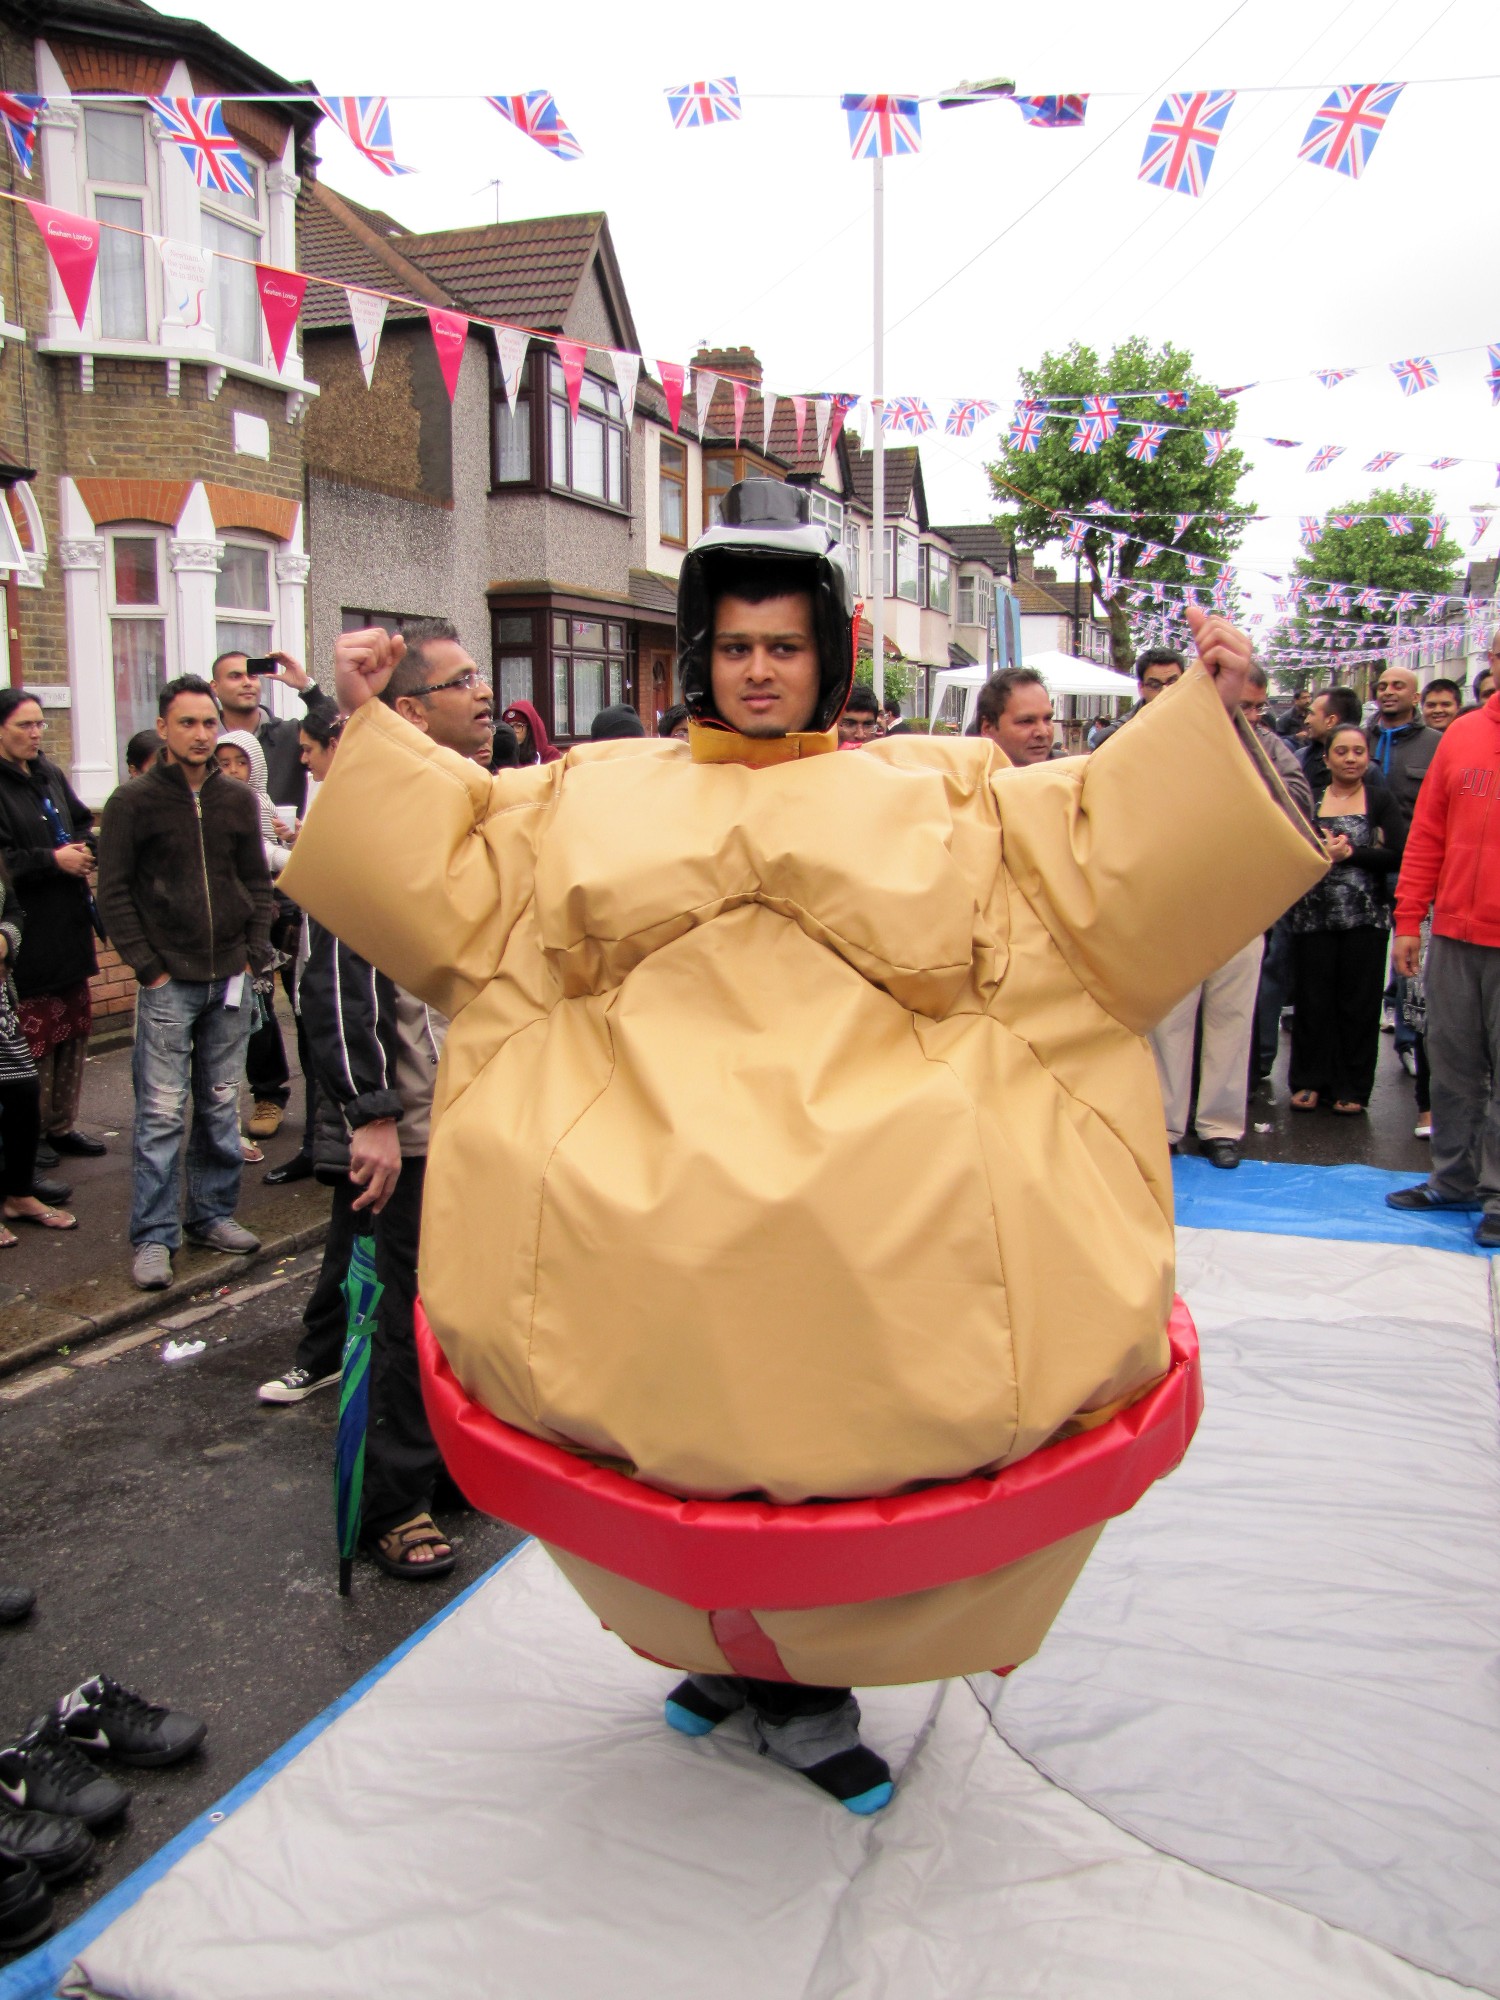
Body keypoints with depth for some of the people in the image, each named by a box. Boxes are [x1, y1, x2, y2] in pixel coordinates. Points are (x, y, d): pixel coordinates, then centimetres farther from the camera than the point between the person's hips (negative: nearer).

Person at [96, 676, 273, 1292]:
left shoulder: (238, 799, 9)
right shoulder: (134, 802, -2)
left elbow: (258, 884, 14)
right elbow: (114, 893, -3)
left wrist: (254, 954, 4)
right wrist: (148, 966, -9)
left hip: (229, 981, 4)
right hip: (168, 984, -4)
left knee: (221, 1105, 11)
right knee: (161, 1112, -4)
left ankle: (212, 1214, 23)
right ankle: (153, 1237, 3)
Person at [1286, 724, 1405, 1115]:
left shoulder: (1380, 800, 4)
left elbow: (1401, 856, -7)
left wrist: (1350, 853, -12)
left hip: (1365, 916, -1)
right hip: (1313, 914, 1)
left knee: (1359, 1002, 1)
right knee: (1312, 999, 3)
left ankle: (1351, 1087, 9)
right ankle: (1310, 1081, 14)